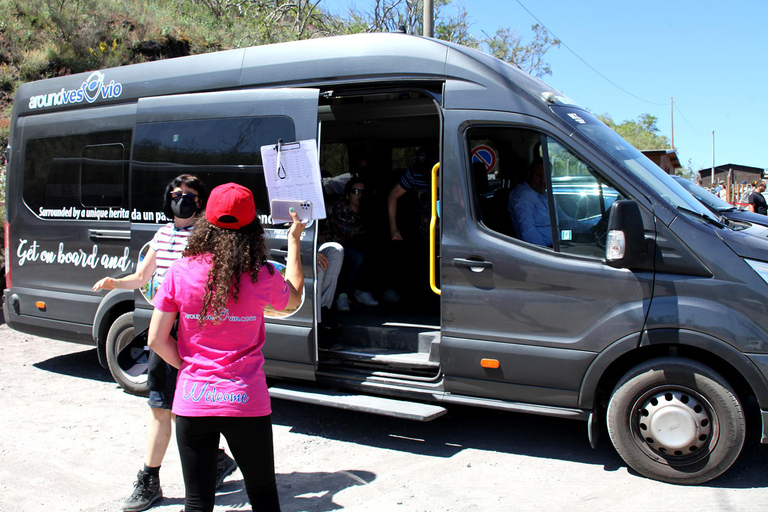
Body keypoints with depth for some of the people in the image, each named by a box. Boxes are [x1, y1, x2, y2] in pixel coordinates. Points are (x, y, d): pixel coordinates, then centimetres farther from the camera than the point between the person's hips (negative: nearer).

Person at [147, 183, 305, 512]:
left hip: (193, 402, 1)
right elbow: (294, 299, 14)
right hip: (247, 403, -1)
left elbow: (156, 340, -3)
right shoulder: (262, 278, -9)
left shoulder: (180, 272, -7)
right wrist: (294, 241, 21)